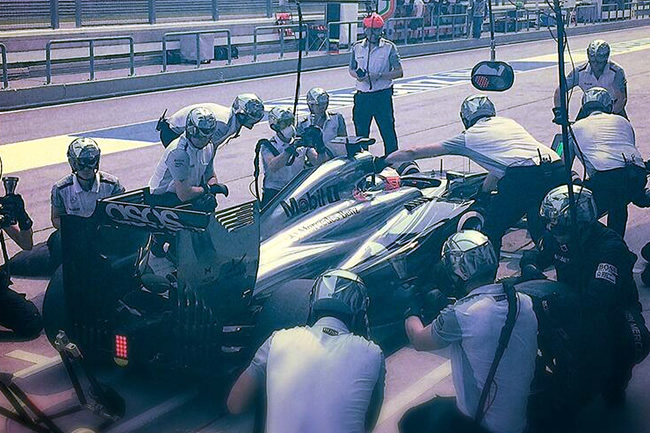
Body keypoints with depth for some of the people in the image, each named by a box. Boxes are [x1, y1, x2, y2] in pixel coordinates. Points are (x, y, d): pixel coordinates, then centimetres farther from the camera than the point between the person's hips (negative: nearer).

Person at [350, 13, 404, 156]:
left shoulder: (389, 47, -2)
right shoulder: (357, 47, 8)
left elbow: (399, 72, -5)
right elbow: (351, 69, 18)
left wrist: (378, 76, -17)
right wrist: (358, 76, -6)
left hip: (382, 95, -3)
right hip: (362, 95, 3)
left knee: (388, 131, -3)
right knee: (361, 132, 10)